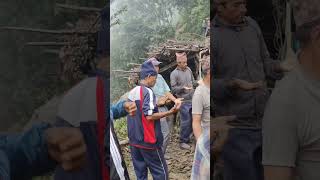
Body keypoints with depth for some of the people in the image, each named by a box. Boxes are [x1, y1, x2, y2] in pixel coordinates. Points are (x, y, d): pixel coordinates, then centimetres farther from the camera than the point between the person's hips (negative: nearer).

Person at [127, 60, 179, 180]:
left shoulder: (131, 92, 9)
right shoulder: (148, 92, -15)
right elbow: (149, 116, -22)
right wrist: (169, 112, -15)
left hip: (133, 141, 8)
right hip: (148, 141, -8)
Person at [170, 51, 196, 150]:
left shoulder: (189, 70, 6)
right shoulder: (174, 73, -10)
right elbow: (173, 88, -11)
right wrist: (183, 88, -23)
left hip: (193, 100, 6)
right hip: (184, 101, -6)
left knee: (192, 120, 13)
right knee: (185, 121, -2)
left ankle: (187, 138, 30)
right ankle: (183, 141, 13)